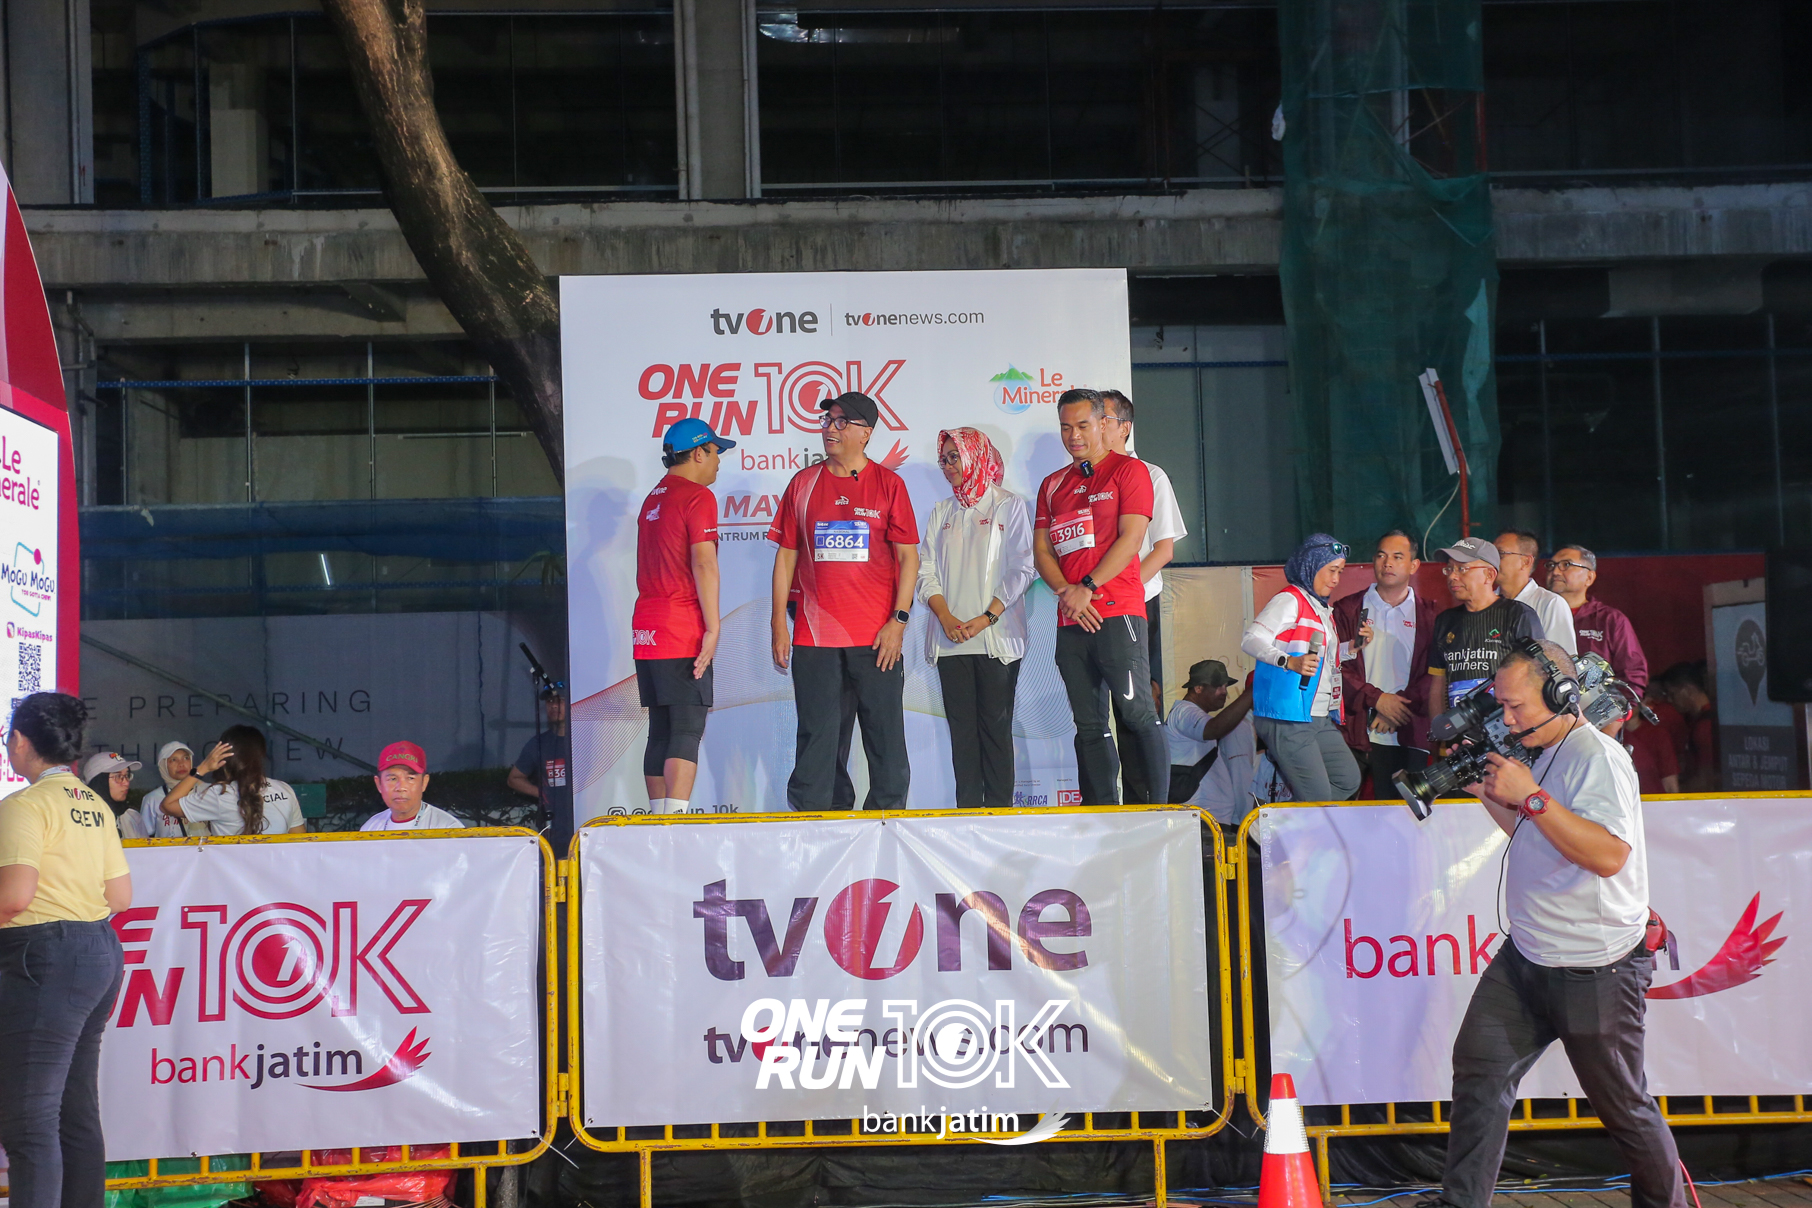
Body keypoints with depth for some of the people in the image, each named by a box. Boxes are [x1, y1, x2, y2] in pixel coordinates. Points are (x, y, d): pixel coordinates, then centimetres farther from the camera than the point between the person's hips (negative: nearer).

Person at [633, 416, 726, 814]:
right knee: (687, 733, -10)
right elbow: (703, 564, -15)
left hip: (645, 631, 8)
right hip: (684, 631, -8)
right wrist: (712, 628, -15)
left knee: (660, 732, 9)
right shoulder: (697, 497, -6)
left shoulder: (652, 499, 19)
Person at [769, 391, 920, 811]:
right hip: (814, 634, 2)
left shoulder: (888, 484, 4)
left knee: (886, 737, 2)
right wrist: (779, 623, 4)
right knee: (816, 735, 2)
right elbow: (786, 556, 11)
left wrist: (898, 621, -8)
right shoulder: (803, 483, 10)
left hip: (877, 637, -1)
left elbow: (908, 557, 2)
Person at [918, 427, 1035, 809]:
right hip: (950, 639, 4)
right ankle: (967, 809, 3)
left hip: (996, 637, -4)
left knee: (996, 726, -4)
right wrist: (946, 617, -7)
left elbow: (1022, 569, -4)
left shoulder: (1010, 506, 4)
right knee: (961, 727, 2)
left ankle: (999, 809, -1)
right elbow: (926, 572, 10)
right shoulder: (942, 512, 17)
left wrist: (986, 618, -13)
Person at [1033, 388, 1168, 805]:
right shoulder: (1053, 484, 20)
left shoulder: (1129, 470, 3)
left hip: (1117, 614, -6)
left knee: (1138, 714, -10)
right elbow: (1041, 549, 13)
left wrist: (1088, 587, -12)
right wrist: (1066, 591, -5)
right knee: (1089, 726, 4)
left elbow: (1131, 538, -7)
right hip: (1071, 620, 6)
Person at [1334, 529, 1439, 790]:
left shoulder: (1430, 615, 10)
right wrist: (1377, 699, -10)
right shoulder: (1347, 610, 9)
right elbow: (1337, 666, 1)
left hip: (1410, 737, 0)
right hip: (1357, 734, 0)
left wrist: (1402, 703, -11)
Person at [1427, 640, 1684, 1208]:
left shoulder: (1599, 758, -19)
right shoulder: (1544, 755, 10)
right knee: (1478, 1065, 2)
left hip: (1595, 970, -8)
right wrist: (1489, 793, 13)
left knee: (1623, 1105, 7)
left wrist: (1530, 796, -32)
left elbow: (1609, 853, -32)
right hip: (1525, 958, 9)